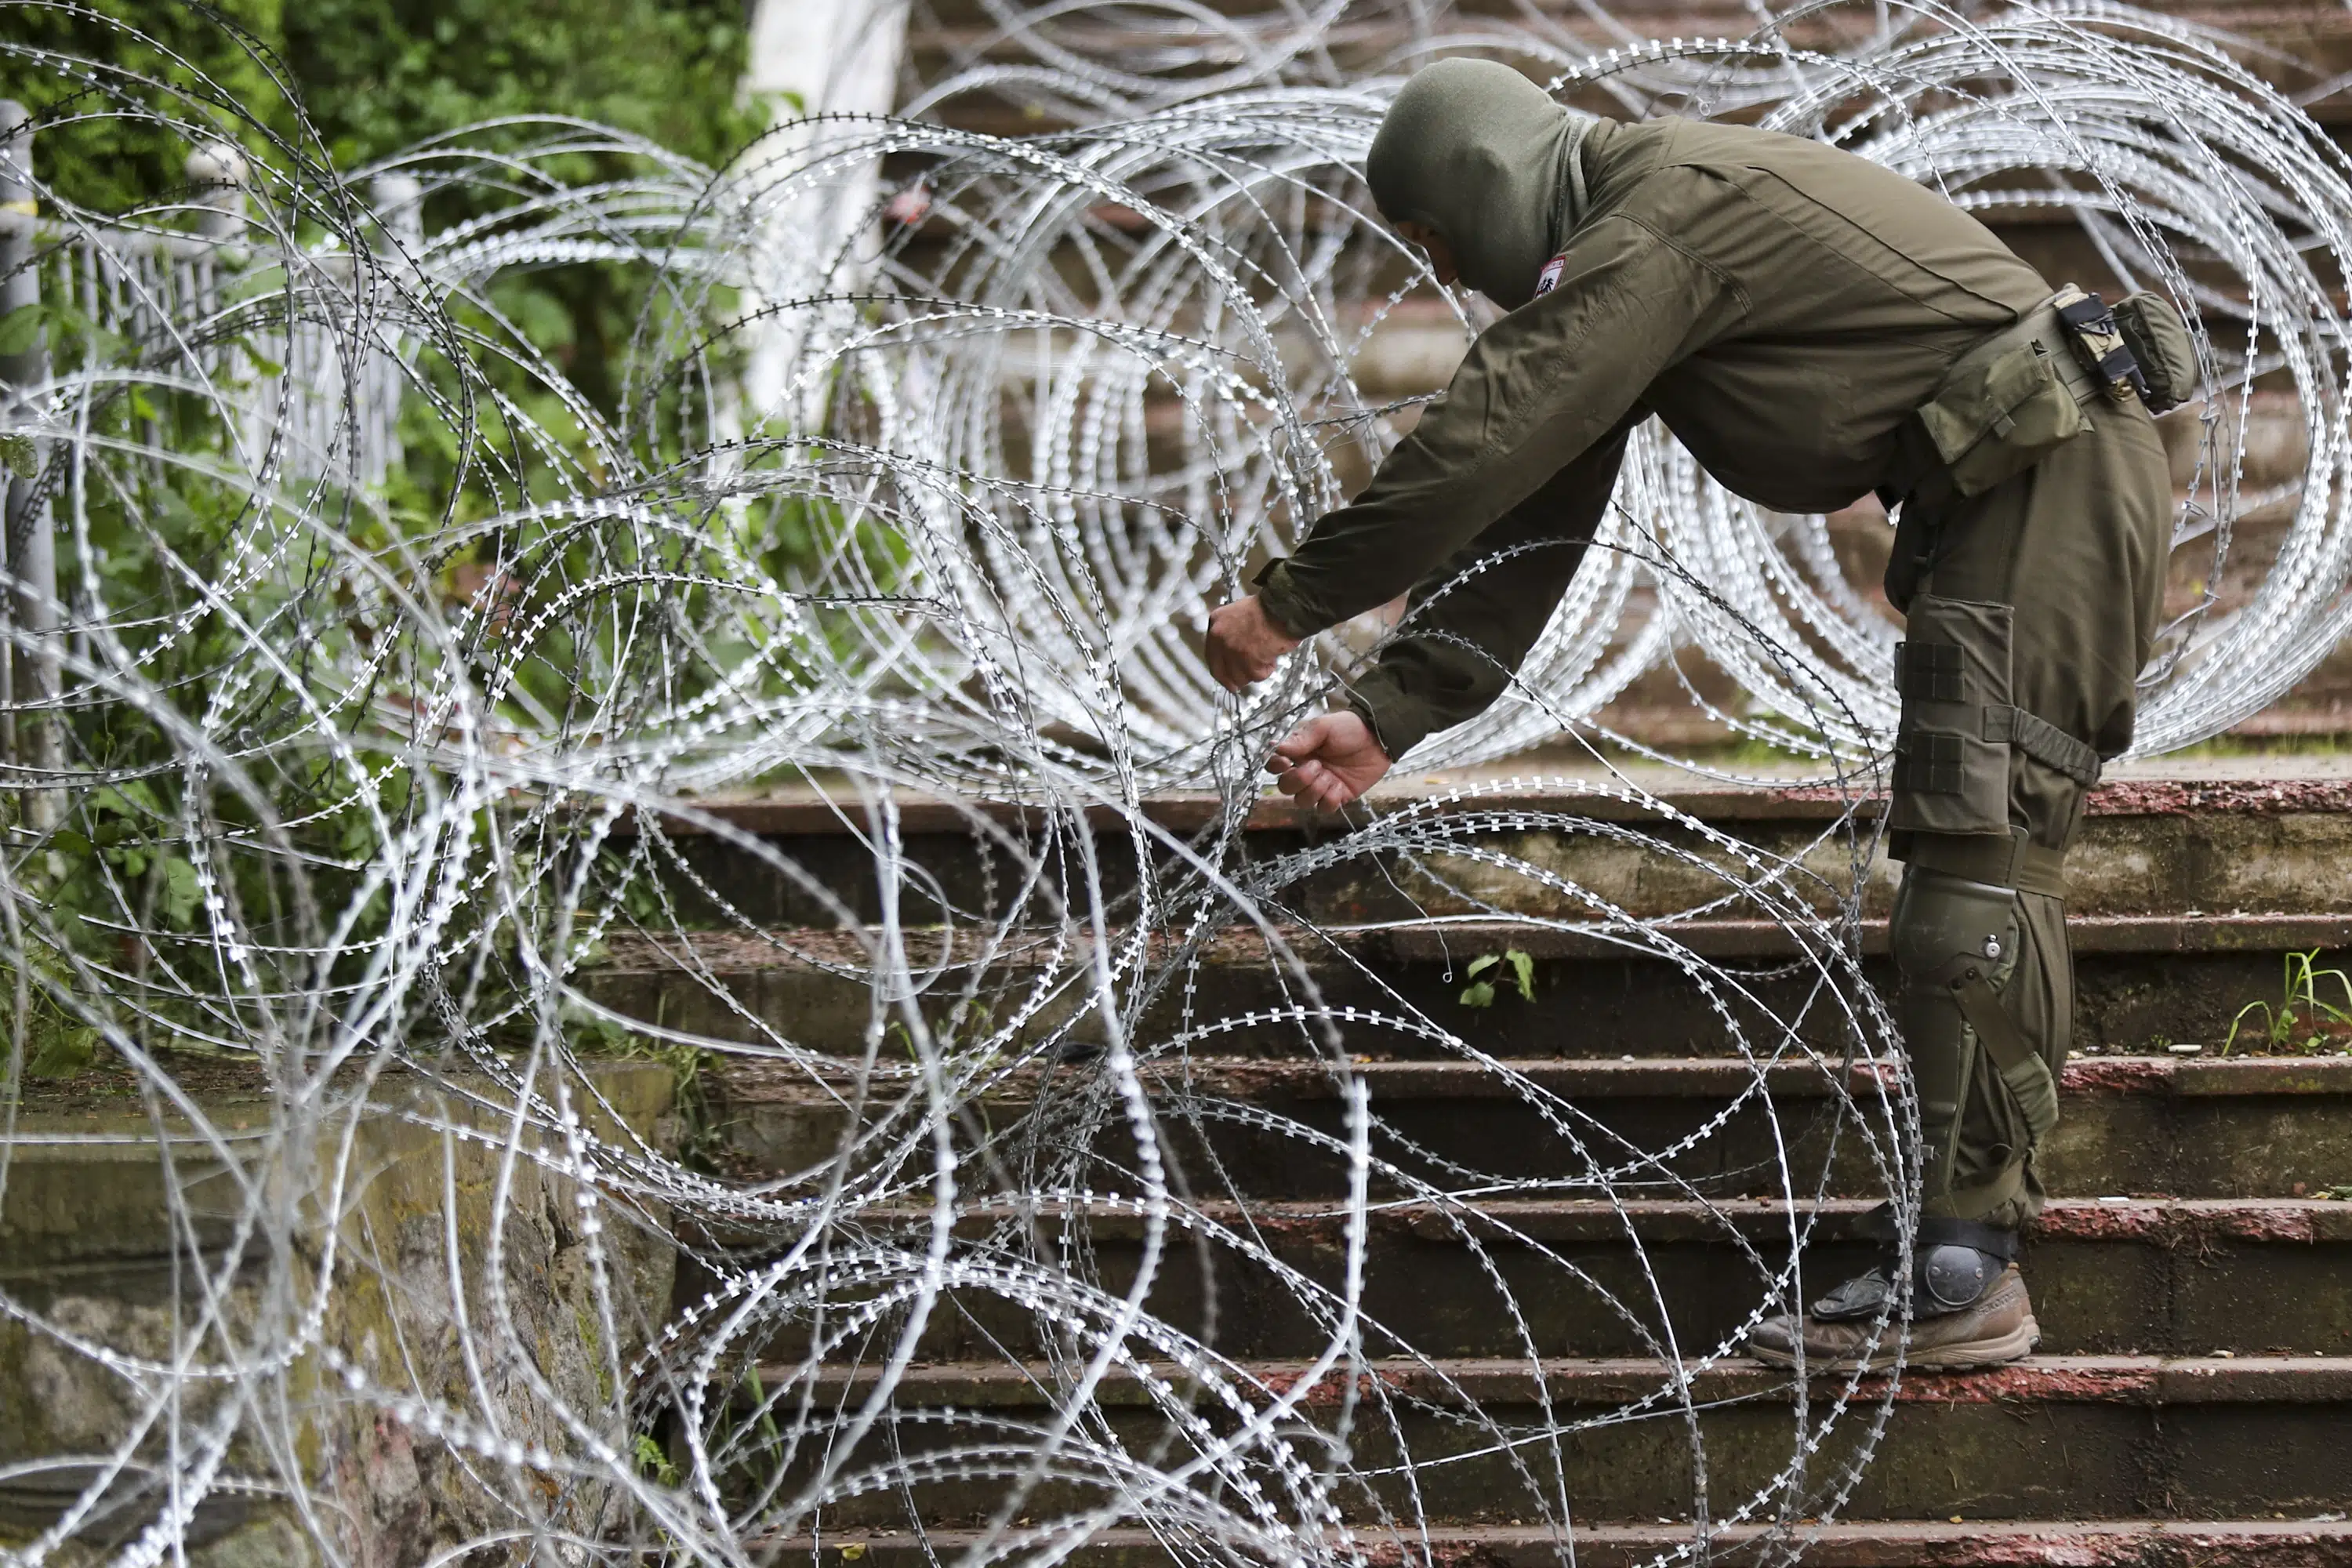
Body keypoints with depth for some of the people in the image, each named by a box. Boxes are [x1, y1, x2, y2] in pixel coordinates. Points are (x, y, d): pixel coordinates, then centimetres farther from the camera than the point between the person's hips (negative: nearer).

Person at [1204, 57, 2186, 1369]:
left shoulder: (1662, 217, -15)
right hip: (2019, 491, 11)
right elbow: (1534, 525, 16)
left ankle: (1962, 1279, -17)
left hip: (2049, 475, -11)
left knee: (1978, 854, -14)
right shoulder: (1620, 273, 17)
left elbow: (1480, 441, -19)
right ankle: (1982, 1200, 19)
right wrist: (1388, 717, 9)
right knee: (1979, 858, 13)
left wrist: (1291, 606, -11)